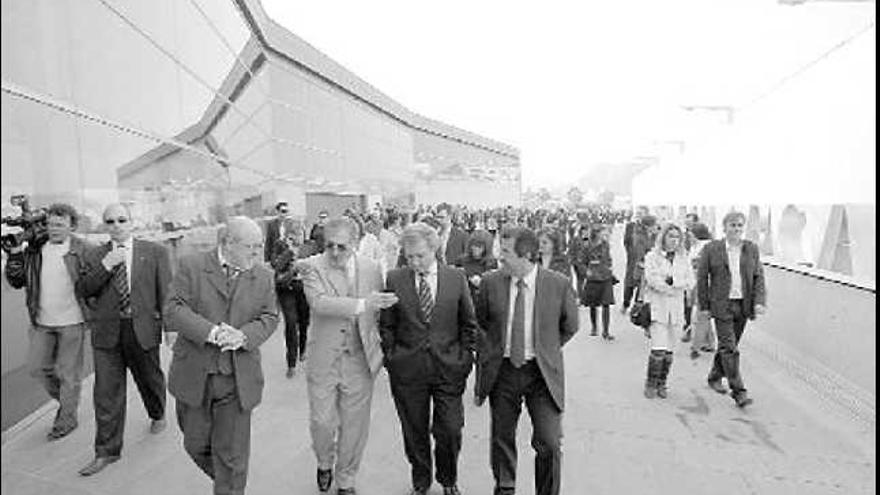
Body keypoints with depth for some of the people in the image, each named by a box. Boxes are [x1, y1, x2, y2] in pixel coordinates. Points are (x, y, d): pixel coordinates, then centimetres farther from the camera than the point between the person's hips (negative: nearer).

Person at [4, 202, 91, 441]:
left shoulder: (83, 250, -10)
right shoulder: (34, 249, 4)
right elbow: (16, 281, 6)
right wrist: (15, 254, -7)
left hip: (71, 322, -5)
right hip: (42, 322, 5)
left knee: (68, 373, 7)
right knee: (37, 367, 14)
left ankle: (66, 419, 23)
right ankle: (64, 399, 39)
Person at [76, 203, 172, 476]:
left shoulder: (155, 252, -1)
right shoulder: (94, 255, 6)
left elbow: (166, 292, -3)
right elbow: (84, 290, -2)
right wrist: (106, 265, -14)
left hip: (143, 329, -1)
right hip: (106, 332, 2)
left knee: (150, 379, 17)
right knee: (107, 393, 4)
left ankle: (157, 415, 47)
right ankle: (107, 451, 16)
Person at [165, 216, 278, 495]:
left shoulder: (264, 277, 1)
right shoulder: (191, 266, -6)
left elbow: (269, 318, 0)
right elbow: (174, 310, -13)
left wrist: (243, 336, -20)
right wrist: (211, 332, -26)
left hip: (239, 380, 0)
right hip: (195, 376, 0)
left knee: (232, 455, 8)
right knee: (196, 444, 20)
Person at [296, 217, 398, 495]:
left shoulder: (371, 268, 2)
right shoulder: (312, 267, -8)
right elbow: (319, 302, -25)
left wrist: (379, 349, 8)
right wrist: (361, 304, -32)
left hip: (360, 360, 2)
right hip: (323, 360, -2)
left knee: (354, 425, 12)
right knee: (321, 422, 8)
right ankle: (325, 464, 42)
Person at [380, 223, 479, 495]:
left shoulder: (456, 278, 0)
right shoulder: (394, 279, -2)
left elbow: (468, 324, 6)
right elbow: (387, 326, 5)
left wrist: (465, 358, 1)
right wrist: (391, 358, -1)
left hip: (449, 367, 0)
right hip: (407, 369, 0)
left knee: (450, 430, 5)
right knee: (414, 431, 12)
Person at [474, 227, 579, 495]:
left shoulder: (559, 284, -10)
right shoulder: (490, 283, -5)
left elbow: (570, 327, 7)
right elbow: (480, 326, 8)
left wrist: (544, 350, 8)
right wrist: (485, 362, 6)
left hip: (542, 373, -1)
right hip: (502, 370, 2)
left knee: (549, 444, -1)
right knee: (502, 439, 14)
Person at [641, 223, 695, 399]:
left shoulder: (684, 258, 12)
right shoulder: (652, 256, 0)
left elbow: (690, 281, 3)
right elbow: (652, 280, -11)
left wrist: (672, 282, -12)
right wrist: (672, 289, -7)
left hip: (676, 308, 4)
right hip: (657, 307, -4)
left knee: (669, 350, 7)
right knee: (659, 349, -10)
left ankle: (661, 384, 20)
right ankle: (650, 384, 5)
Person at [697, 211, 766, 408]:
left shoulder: (752, 249, 6)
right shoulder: (711, 249, -4)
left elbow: (758, 277, 5)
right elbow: (702, 278, -2)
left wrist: (759, 301, -9)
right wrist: (704, 306, -4)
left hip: (743, 305, 4)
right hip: (722, 305, -4)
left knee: (728, 345, 15)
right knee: (729, 348, -7)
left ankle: (715, 377, 35)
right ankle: (738, 391, -2)